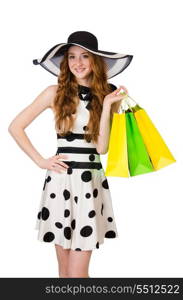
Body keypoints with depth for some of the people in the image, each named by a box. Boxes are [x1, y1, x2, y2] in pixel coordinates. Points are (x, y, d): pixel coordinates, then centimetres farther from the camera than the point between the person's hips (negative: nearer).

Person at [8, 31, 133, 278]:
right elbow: (15, 127, 4)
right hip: (62, 180, -1)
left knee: (77, 273, 0)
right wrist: (40, 161, -1)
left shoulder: (108, 96, 6)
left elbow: (102, 147, -4)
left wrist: (107, 106, -9)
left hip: (92, 181, 1)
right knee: (64, 270, 8)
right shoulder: (56, 93, 1)